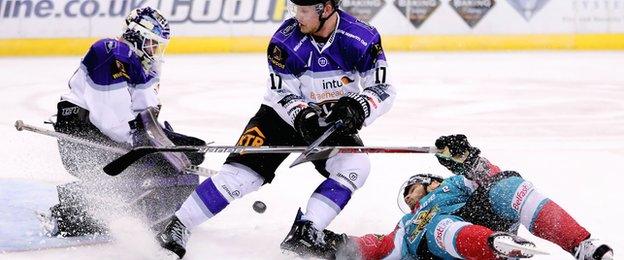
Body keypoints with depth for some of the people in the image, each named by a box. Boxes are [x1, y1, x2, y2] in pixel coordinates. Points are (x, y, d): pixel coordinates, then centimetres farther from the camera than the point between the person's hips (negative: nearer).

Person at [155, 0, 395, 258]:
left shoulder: (362, 38, -19)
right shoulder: (286, 39, -20)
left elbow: (383, 89, -15)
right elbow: (281, 93, -15)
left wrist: (357, 108, -35)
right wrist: (302, 114, -35)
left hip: (334, 121, 1)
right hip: (286, 113, -1)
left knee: (355, 167, -26)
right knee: (243, 170, -16)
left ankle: (303, 234, -26)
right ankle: (177, 227, -13)